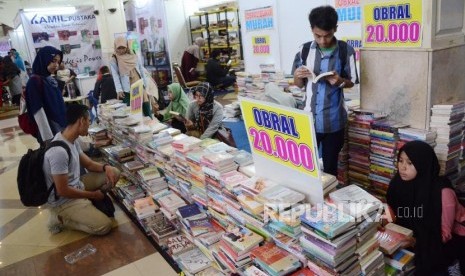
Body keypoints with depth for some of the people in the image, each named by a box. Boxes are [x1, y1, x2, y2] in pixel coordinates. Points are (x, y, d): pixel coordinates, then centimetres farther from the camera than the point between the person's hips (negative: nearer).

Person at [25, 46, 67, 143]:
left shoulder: (52, 80, 11)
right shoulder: (34, 81, -12)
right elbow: (39, 113, -17)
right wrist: (49, 138, -21)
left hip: (62, 128, 8)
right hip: (51, 130, -8)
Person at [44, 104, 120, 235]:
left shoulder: (72, 140, -2)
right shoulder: (59, 151, -31)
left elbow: (89, 164, 11)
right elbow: (63, 191, -26)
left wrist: (105, 167, -11)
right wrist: (93, 194, -13)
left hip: (76, 186, 9)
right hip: (64, 200, -9)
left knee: (114, 172, 3)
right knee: (104, 226, -18)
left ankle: (88, 203, 5)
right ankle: (60, 219, 0)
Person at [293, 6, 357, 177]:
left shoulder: (346, 51, -7)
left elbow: (351, 82, 4)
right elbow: (299, 85, 7)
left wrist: (339, 81, -19)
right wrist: (297, 76, -16)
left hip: (333, 121, -1)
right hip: (308, 119, 2)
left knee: (330, 166, 11)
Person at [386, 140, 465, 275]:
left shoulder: (442, 192, -22)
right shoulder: (398, 183, -9)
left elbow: (444, 234, -15)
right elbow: (392, 214, 4)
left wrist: (416, 242, -27)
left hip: (433, 250, -4)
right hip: (404, 244, 4)